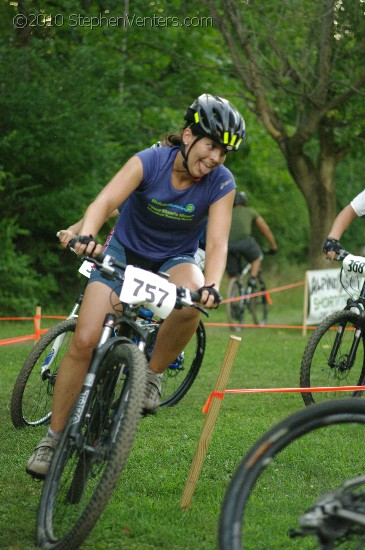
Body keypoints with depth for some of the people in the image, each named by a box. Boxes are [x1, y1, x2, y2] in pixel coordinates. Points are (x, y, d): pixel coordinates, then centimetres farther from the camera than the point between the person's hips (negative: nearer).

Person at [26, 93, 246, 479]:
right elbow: (105, 201, -34)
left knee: (192, 301, -37)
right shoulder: (149, 161, -21)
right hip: (126, 252, 0)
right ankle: (54, 436, -1)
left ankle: (152, 372, -11)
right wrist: (85, 236, -55)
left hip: (174, 261, 1)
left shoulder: (221, 183, -17)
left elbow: (217, 243, -25)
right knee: (84, 341, -15)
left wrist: (211, 285, -46)